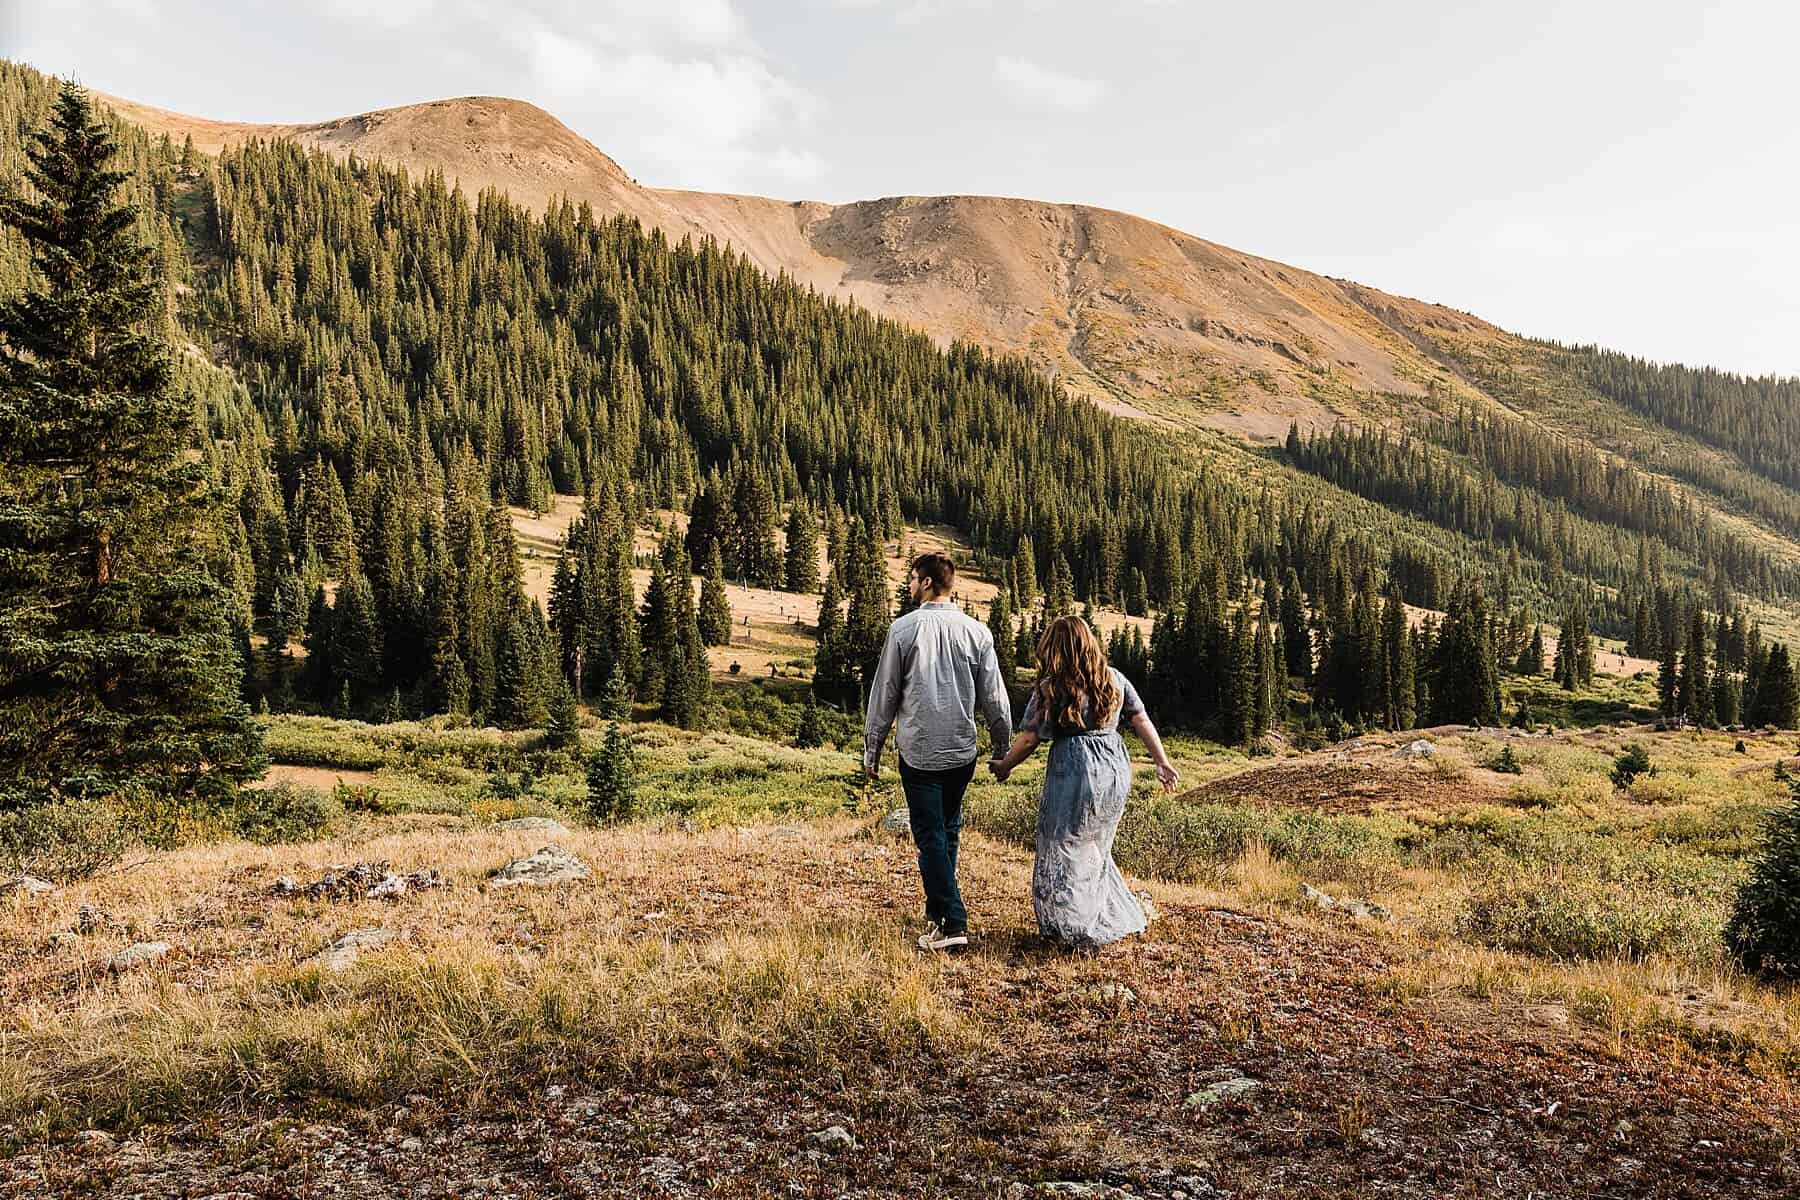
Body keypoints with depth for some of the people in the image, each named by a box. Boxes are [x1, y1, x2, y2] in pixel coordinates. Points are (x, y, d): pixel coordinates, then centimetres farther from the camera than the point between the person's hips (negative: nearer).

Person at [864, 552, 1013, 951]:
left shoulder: (904, 629, -8)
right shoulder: (976, 631, 0)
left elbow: (884, 694, -4)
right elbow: (994, 696, 3)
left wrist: (872, 749, 5)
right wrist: (1004, 745, 14)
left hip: (918, 750, -3)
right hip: (963, 752, 4)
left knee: (930, 836, 0)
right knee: (949, 831, 17)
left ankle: (951, 923, -7)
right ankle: (938, 910, 27)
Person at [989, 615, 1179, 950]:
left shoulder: (1050, 687, -8)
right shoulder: (1113, 679, 6)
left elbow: (1029, 739, -9)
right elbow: (1141, 720, 6)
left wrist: (1004, 766, 5)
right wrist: (1162, 762, 12)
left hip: (1075, 771, -6)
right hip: (1116, 767, 6)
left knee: (1066, 851, 7)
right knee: (1096, 849, 22)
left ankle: (1080, 934, 11)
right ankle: (1117, 919, 28)